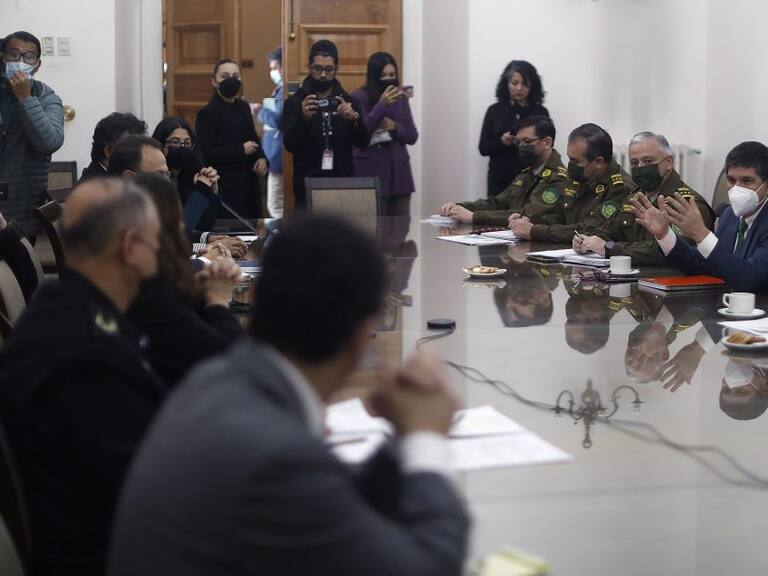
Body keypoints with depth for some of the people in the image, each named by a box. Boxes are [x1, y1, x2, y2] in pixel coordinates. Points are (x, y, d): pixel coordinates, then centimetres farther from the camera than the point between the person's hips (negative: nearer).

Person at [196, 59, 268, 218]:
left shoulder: (244, 107, 12)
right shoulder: (207, 113, -11)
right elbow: (205, 152, -18)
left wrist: (261, 158, 2)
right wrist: (241, 150, -17)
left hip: (248, 180, 7)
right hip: (225, 185, -7)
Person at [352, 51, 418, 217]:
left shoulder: (400, 98, 10)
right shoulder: (359, 97, -4)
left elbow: (412, 136, 10)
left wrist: (394, 126, -10)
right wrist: (382, 105, -23)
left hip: (398, 171, 5)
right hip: (371, 172, -5)